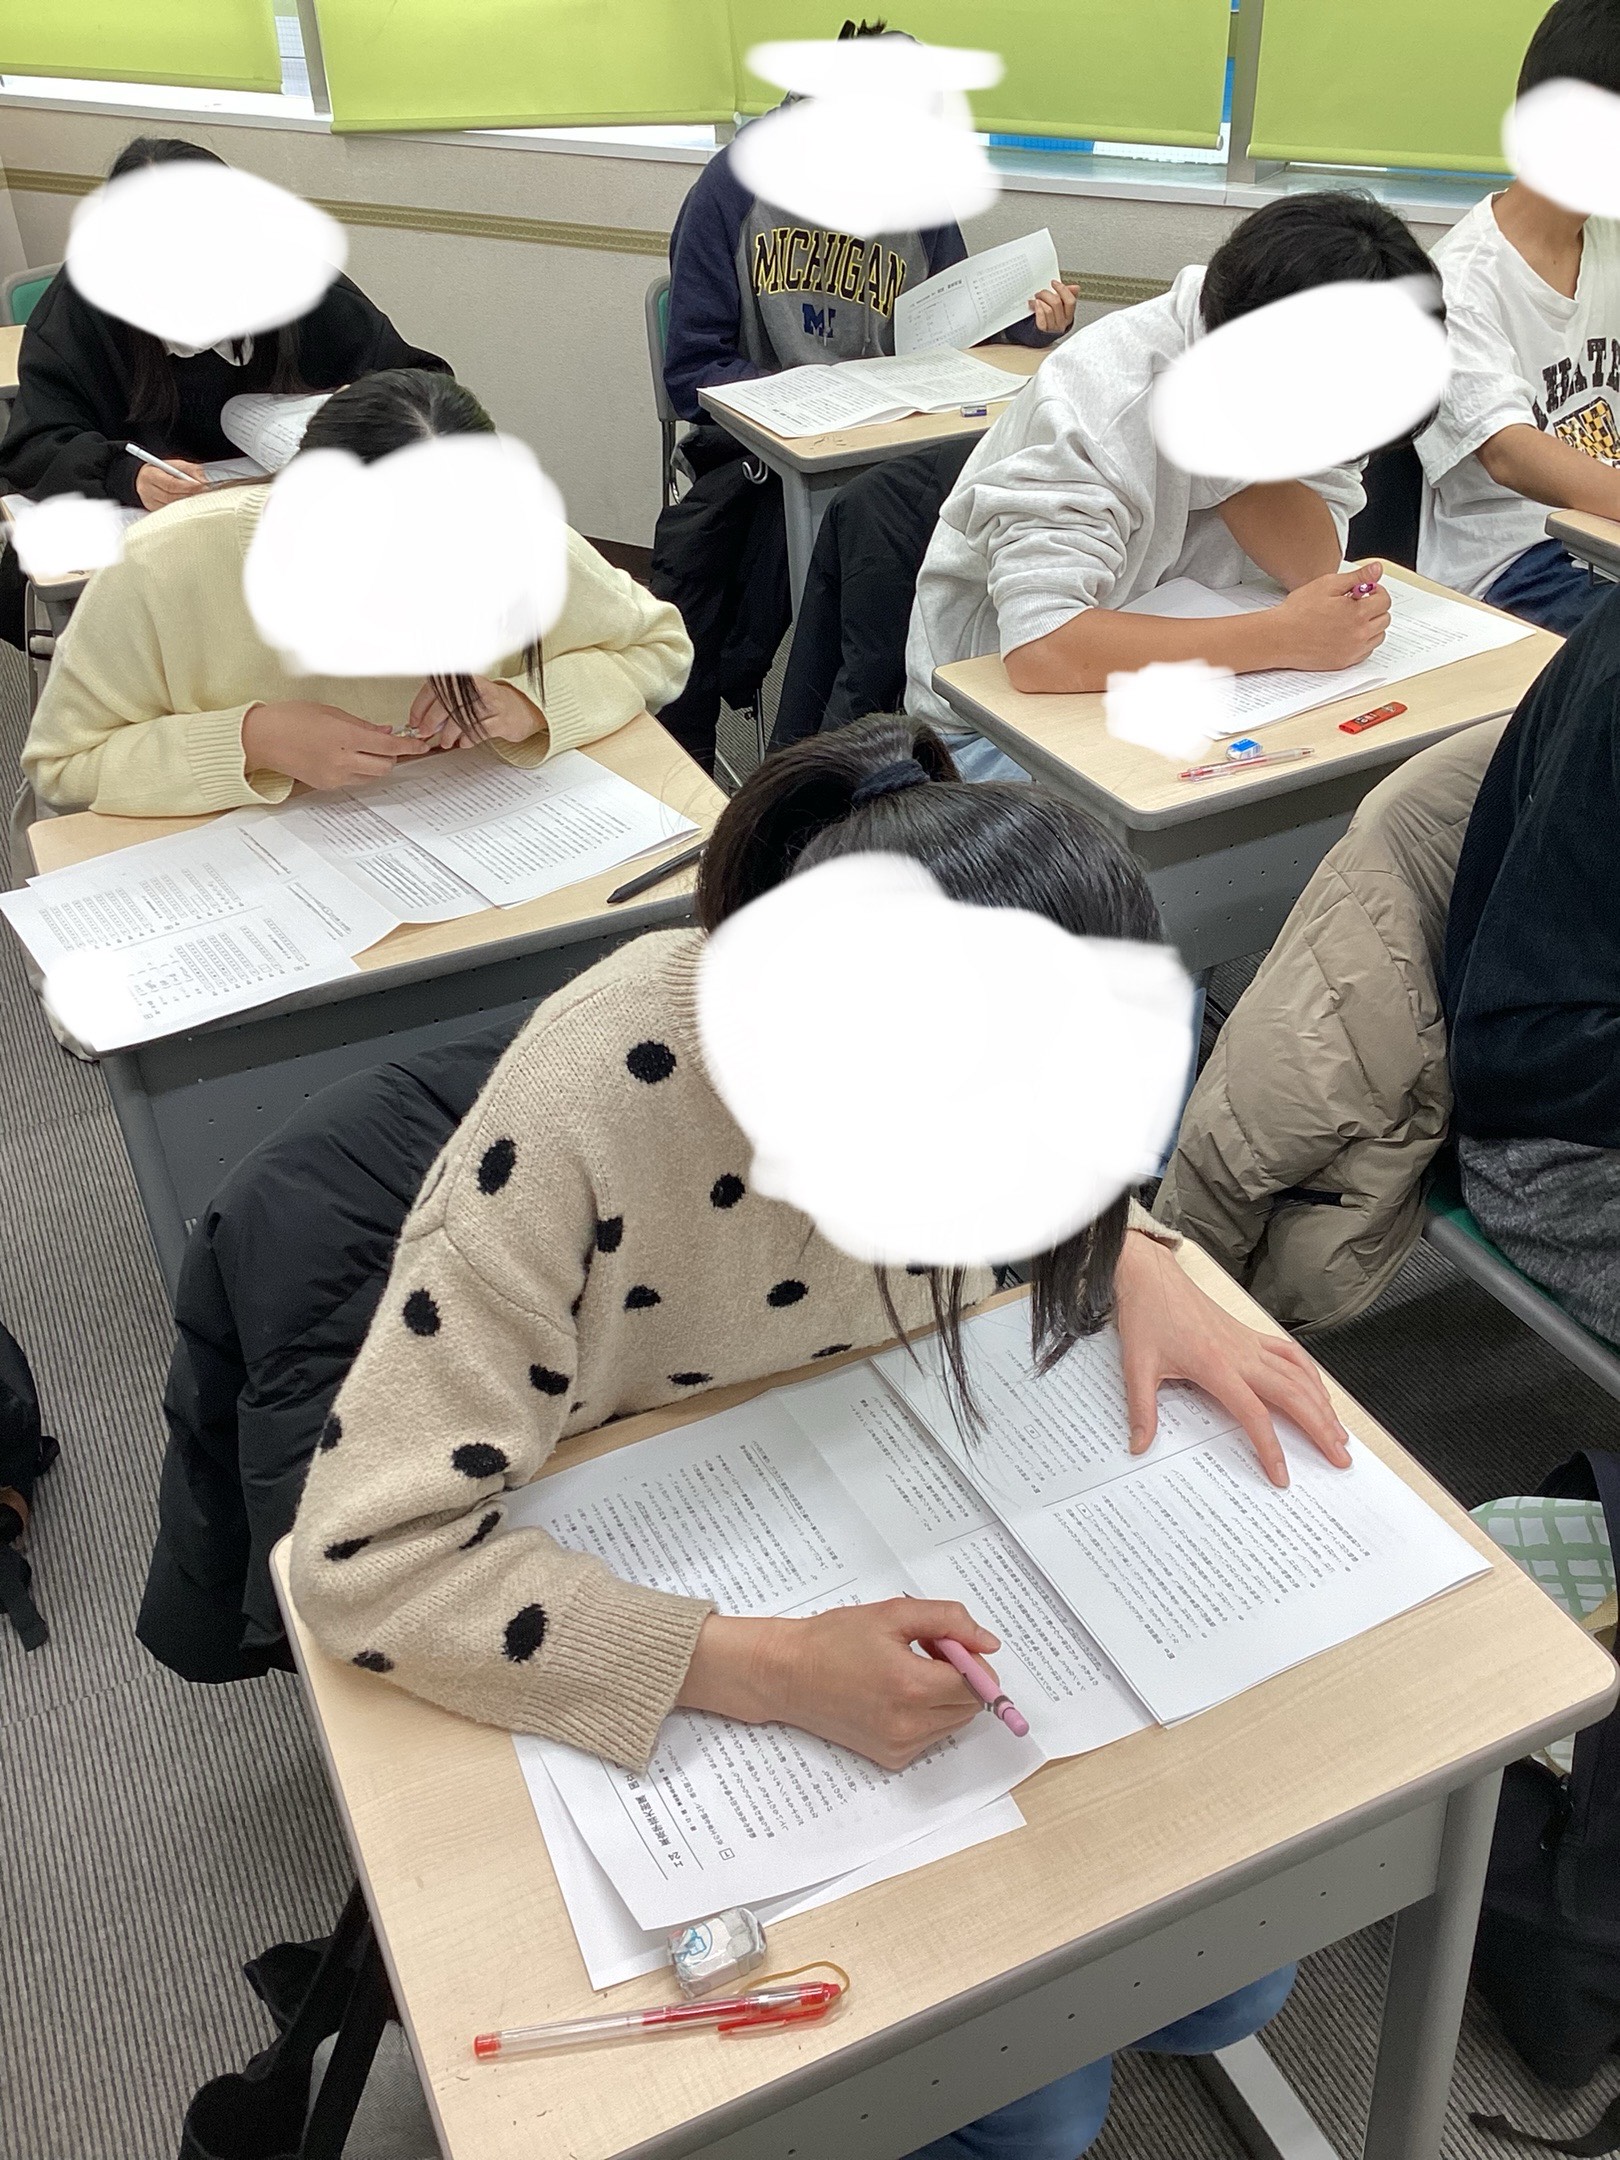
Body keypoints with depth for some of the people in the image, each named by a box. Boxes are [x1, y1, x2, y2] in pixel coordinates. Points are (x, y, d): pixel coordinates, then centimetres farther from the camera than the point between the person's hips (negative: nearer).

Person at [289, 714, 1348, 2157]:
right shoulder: (582, 1118, -36)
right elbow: (367, 1554, -32)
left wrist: (1140, 1267, -15)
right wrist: (773, 1675, -39)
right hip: (664, 1623, -4)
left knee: (1232, 1980, 6)